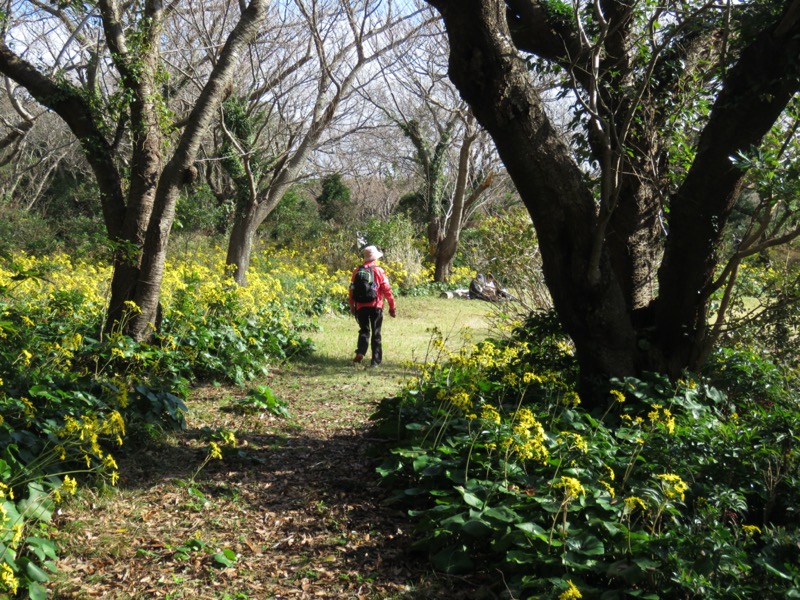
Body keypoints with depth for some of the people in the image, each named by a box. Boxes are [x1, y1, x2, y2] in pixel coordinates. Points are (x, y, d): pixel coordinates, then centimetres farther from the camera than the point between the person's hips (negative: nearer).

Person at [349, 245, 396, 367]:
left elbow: (352, 290, 6)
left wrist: (352, 306, 17)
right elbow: (387, 290, -7)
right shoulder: (379, 271, -6)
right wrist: (392, 307, 0)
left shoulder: (357, 271, 3)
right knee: (376, 333, 6)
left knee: (364, 330, 15)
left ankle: (360, 352, -8)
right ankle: (375, 360, 6)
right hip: (376, 306, -2)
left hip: (361, 306, 2)